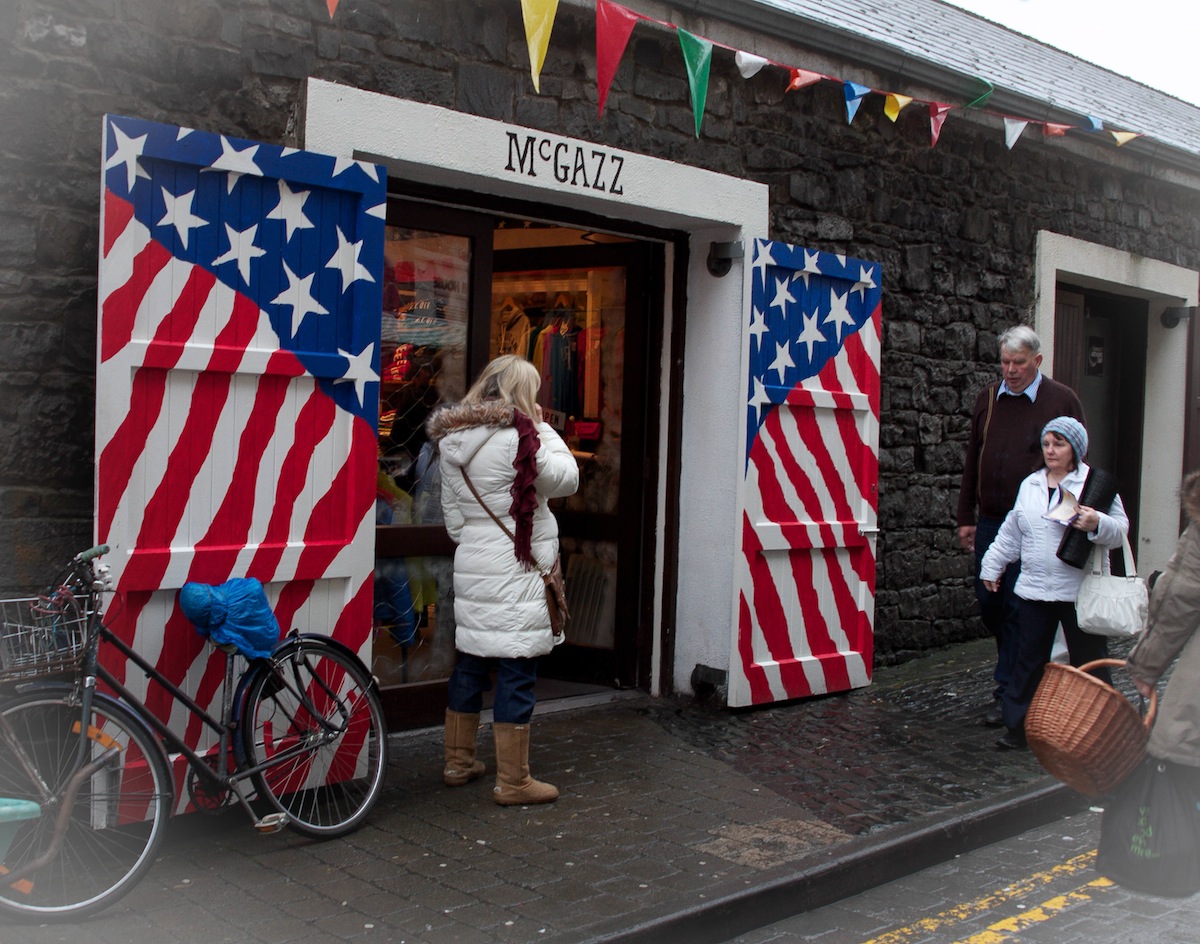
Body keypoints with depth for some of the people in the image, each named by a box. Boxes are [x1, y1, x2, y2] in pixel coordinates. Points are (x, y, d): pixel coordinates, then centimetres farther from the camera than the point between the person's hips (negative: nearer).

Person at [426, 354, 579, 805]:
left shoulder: (453, 441, 9)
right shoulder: (520, 437, -14)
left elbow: (452, 514, 14)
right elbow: (566, 479, -4)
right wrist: (544, 428, 3)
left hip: (471, 566, 8)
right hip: (516, 571, -8)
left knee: (469, 665, 17)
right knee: (516, 672, -2)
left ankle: (458, 762, 28)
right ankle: (513, 781, 4)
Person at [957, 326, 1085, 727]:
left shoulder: (1062, 400, -4)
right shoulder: (989, 398, 10)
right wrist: (966, 517, 11)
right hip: (990, 521, 5)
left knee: (1018, 608, -3)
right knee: (988, 603, 9)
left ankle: (1008, 692, 6)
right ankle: (1021, 667, 32)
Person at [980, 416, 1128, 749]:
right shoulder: (1030, 485, 13)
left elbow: (1120, 530, -8)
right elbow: (1011, 534, 21)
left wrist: (1096, 524, -28)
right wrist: (991, 567, 22)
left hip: (1081, 593, -4)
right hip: (1034, 591, 4)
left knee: (1089, 661, 4)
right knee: (1029, 659, 8)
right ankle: (1018, 725, 16)